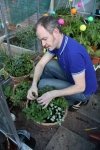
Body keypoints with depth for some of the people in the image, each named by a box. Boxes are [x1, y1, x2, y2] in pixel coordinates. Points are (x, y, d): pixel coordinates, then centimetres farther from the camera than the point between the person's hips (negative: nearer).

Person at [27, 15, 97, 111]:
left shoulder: (73, 52, -36)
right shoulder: (56, 43, -9)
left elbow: (80, 87, -29)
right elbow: (41, 64, -7)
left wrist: (52, 94, -30)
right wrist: (33, 85, -23)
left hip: (83, 91, -7)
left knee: (43, 84, -15)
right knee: (46, 65, -6)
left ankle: (79, 100, 2)